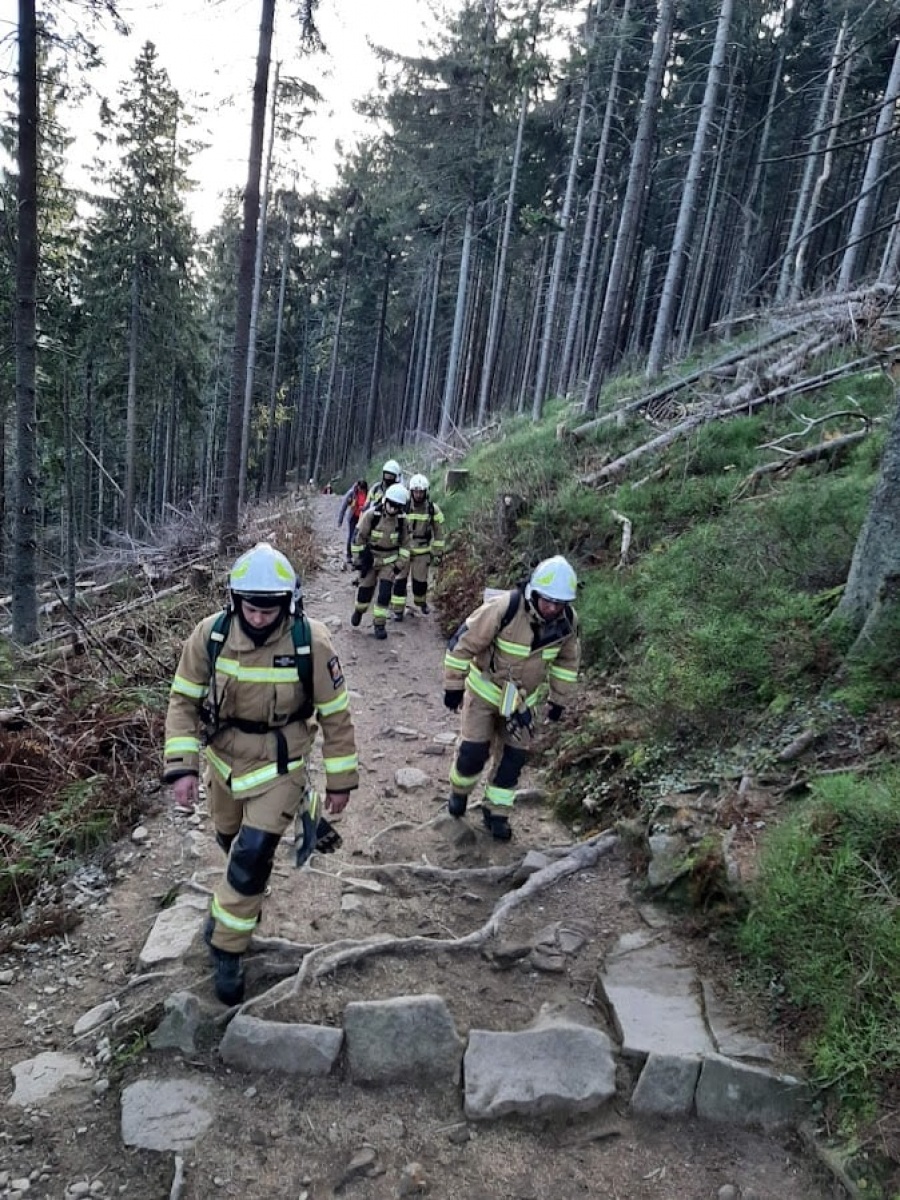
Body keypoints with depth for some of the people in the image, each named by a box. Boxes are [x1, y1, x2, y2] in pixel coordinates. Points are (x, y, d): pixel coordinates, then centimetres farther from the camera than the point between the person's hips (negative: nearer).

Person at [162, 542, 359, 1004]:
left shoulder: (311, 643, -24)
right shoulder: (210, 635, -18)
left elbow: (335, 714, -12)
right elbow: (184, 701, -7)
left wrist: (340, 781, -6)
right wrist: (183, 767, -15)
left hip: (279, 766, -3)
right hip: (224, 758, 3)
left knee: (251, 857, -11)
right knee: (230, 839, 23)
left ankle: (227, 951, 13)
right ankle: (236, 900, 58)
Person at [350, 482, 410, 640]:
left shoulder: (402, 519, -10)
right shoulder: (371, 515, -19)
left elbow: (405, 542, 2)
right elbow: (359, 537, -11)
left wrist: (400, 564, -1)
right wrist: (357, 559, -8)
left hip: (390, 561, 1)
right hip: (370, 558, -1)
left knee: (385, 593, -8)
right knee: (365, 590, 10)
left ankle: (379, 624, 4)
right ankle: (359, 610, 41)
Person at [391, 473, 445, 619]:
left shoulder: (433, 509, -5)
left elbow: (439, 532, 2)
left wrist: (438, 553, 2)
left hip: (422, 551, 1)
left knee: (420, 580, 10)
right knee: (400, 580, -3)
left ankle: (421, 602, 38)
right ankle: (398, 609, 6)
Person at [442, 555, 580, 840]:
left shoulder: (567, 621, -16)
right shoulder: (504, 609, -31)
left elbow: (568, 659, 5)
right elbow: (463, 643, -22)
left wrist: (559, 699, 8)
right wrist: (453, 686, -15)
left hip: (522, 698, 4)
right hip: (485, 689, -4)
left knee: (514, 756, 5)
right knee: (474, 750, -1)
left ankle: (496, 812, 24)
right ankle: (459, 792, 30)